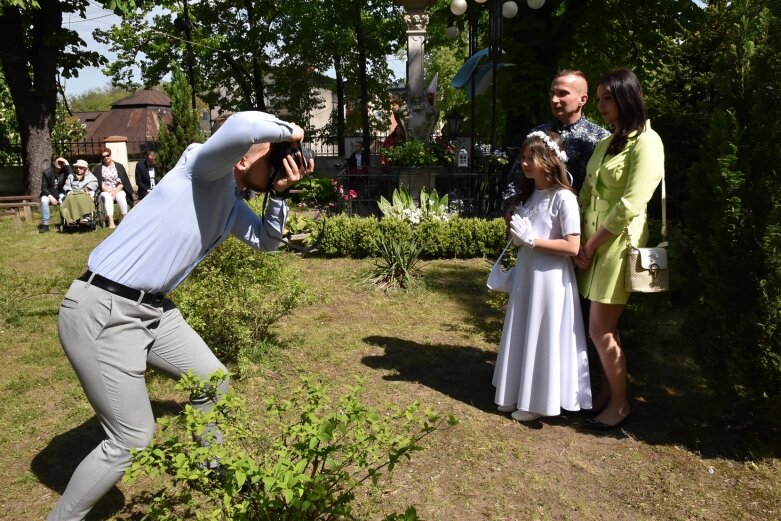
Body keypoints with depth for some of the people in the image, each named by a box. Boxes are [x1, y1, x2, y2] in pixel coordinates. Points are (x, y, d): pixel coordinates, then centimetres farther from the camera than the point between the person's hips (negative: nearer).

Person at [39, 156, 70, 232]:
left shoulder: (64, 171, -3)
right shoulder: (47, 172, -5)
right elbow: (43, 187, -5)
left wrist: (67, 164, -24)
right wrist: (50, 196, -21)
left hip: (60, 194, 0)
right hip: (49, 194, 0)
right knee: (44, 200, -33)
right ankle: (45, 224, -27)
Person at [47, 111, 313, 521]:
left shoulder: (231, 203, 12)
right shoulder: (205, 170, -15)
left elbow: (266, 241, 24)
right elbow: (241, 126, -37)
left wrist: (279, 194, 8)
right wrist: (288, 132, -17)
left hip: (152, 308, 10)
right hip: (102, 311, -10)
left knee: (213, 382, 19)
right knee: (132, 438, -4)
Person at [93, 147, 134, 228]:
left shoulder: (119, 166, 11)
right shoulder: (98, 168, 11)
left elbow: (122, 182, 4)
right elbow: (99, 183, 3)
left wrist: (115, 191, -12)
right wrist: (109, 191, -11)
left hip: (118, 190, 0)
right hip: (105, 192, 0)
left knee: (120, 196, -35)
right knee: (107, 197, -35)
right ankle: (111, 222, -49)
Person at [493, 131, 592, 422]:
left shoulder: (563, 198, -15)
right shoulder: (527, 194, 9)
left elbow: (572, 246, -20)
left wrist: (531, 240, -20)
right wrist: (516, 235, -2)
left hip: (550, 278, -8)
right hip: (526, 273, 8)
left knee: (544, 338, 3)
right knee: (523, 335, 14)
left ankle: (538, 401, 18)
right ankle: (518, 394, 28)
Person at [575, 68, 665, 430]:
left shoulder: (646, 142, -11)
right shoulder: (606, 143, 15)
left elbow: (629, 206, -18)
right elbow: (587, 194, 11)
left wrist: (591, 245, -14)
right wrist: (581, 242, -1)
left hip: (617, 244, -7)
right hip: (593, 243, 8)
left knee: (601, 329, -3)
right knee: (603, 327, 13)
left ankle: (620, 403, 15)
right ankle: (609, 389, 28)